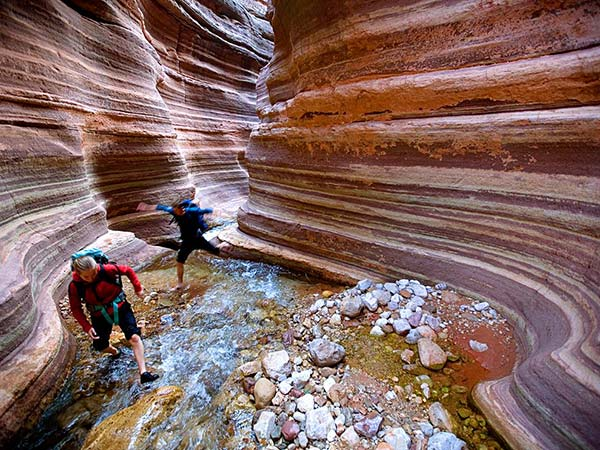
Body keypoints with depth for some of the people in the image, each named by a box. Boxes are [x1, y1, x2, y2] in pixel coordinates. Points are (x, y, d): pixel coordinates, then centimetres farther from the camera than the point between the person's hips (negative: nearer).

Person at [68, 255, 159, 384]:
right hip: (100, 315, 3)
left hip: (120, 308, -2)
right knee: (100, 346, 12)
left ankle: (143, 373, -13)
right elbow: (75, 308, -3)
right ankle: (115, 351, 51)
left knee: (134, 337, -15)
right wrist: (87, 327, -9)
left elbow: (128, 270, -8)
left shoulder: (107, 270, -25)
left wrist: (138, 287, -4)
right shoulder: (75, 286, -16)